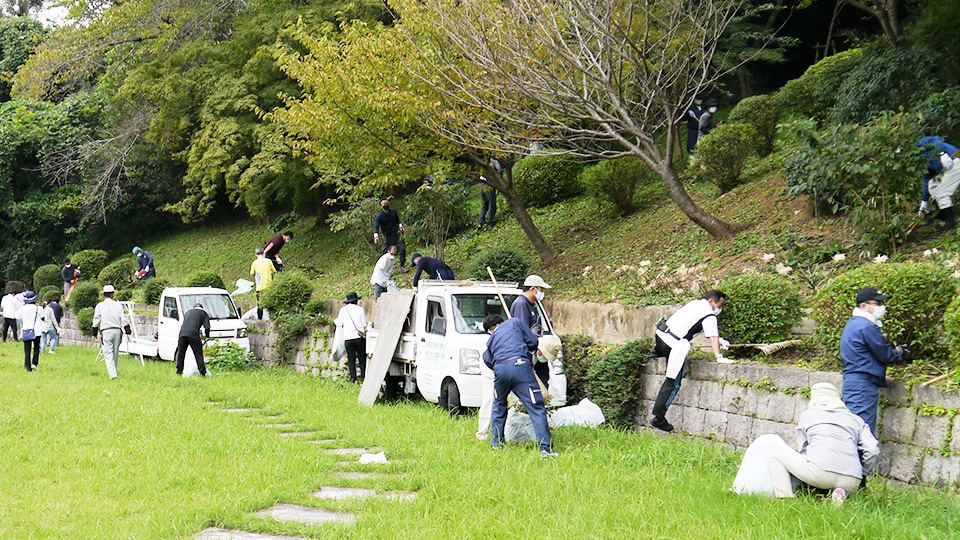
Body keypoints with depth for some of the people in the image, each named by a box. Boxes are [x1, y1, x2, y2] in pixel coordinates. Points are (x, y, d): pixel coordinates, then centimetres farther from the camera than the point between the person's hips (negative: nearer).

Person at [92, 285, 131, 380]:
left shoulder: (99, 306, 1)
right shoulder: (118, 305, 5)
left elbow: (96, 321, 1)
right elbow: (124, 319, 2)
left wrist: (94, 334, 9)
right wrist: (127, 330, 6)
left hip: (106, 331, -2)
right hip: (117, 331, 2)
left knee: (108, 354, -5)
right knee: (115, 353, 14)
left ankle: (112, 375, -17)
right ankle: (113, 372, 23)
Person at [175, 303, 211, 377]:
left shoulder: (188, 312, 30)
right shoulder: (203, 313, 18)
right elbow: (207, 327, 7)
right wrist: (207, 336, 22)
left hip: (182, 333, 3)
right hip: (193, 334, -3)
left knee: (181, 353, 15)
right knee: (198, 354, 2)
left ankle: (179, 371, 18)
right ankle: (202, 372, -2)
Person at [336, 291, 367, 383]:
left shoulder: (343, 310, 5)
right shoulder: (360, 309, 3)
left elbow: (339, 324, 6)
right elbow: (364, 325, 6)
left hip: (348, 338, 1)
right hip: (359, 337, -1)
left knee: (351, 360, 4)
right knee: (362, 359, 4)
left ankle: (353, 378, -1)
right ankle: (363, 377, -1)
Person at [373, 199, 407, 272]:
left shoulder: (393, 211, 3)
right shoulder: (379, 216, -11)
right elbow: (376, 227, -18)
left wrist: (400, 226, 8)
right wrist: (376, 236, -32)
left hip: (396, 235, 4)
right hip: (387, 237, -4)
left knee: (402, 249, -11)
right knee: (384, 253, -5)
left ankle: (402, 266, -2)